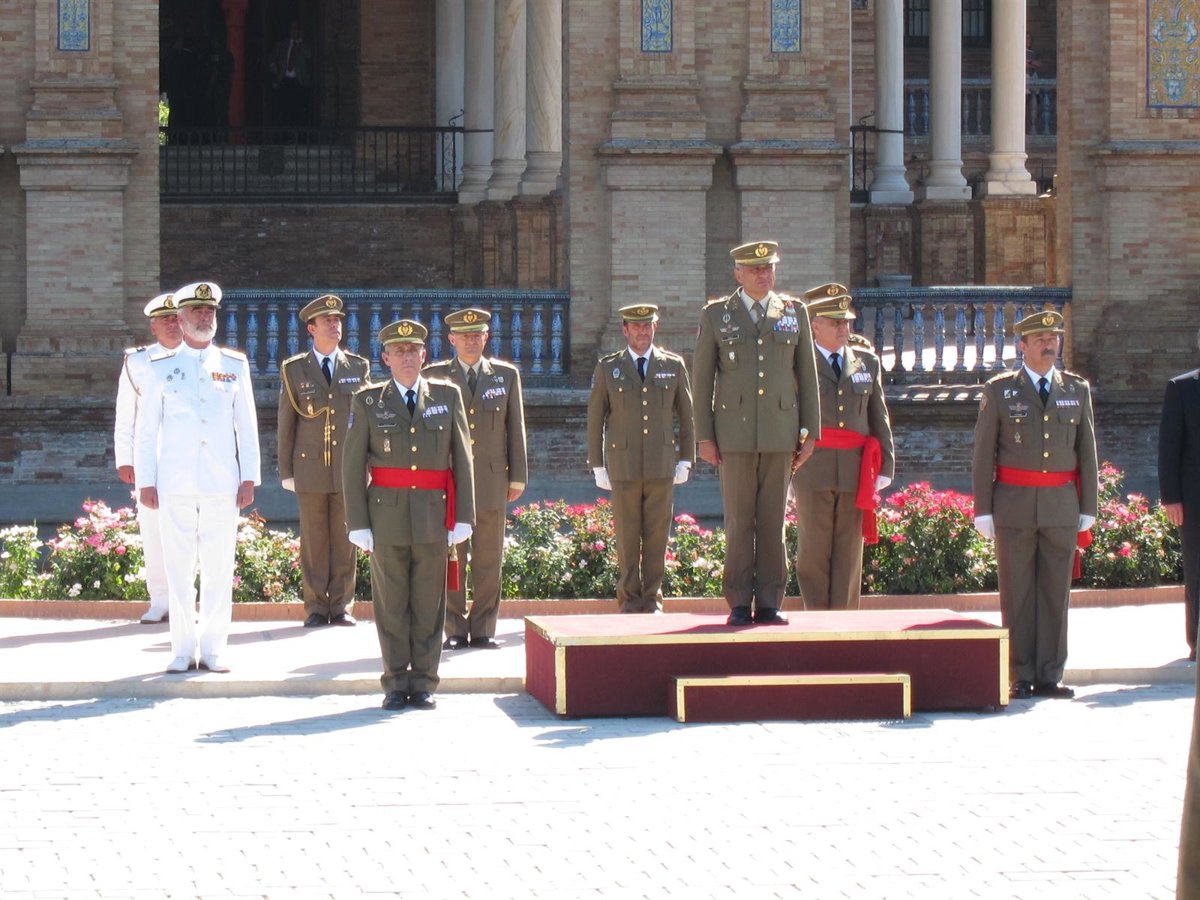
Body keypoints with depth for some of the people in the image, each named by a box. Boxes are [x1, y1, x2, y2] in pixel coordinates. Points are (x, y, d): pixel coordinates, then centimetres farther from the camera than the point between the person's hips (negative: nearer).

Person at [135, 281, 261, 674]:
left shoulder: (235, 365, 9)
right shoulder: (162, 368, 7)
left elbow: (247, 425, 10)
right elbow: (146, 428, 8)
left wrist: (249, 478, 4)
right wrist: (145, 481, 3)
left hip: (222, 482, 1)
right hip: (176, 484, -1)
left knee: (219, 568, 1)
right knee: (179, 568, 0)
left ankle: (213, 649, 7)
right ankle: (183, 650, 7)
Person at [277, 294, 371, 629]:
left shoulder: (359, 368, 10)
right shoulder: (294, 370, 6)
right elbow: (285, 424, 7)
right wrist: (286, 472, 2)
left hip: (349, 470, 1)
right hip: (310, 469, -1)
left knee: (345, 541, 3)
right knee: (313, 542, 1)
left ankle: (342, 607, 9)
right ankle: (316, 608, 7)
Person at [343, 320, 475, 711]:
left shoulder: (447, 396, 8)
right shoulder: (368, 402, 4)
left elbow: (462, 459, 7)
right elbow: (352, 466, 3)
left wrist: (463, 517, 1)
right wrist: (358, 524, -3)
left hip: (433, 517, 1)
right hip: (386, 517, -1)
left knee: (429, 605, 3)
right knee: (391, 605, 3)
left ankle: (423, 684, 10)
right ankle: (396, 684, 10)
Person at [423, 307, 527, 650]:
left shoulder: (506, 375, 9)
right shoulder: (435, 377, 5)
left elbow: (515, 428, 10)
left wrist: (518, 477, 6)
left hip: (492, 478, 1)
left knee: (488, 558, 3)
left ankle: (483, 630, 8)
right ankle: (454, 630, 6)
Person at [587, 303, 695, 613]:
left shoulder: (674, 366, 8)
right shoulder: (607, 368, 5)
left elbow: (686, 414, 11)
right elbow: (595, 418, 7)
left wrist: (686, 459, 5)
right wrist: (598, 466, 2)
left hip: (662, 467, 1)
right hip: (623, 467, -1)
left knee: (657, 536, 1)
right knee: (627, 538, 0)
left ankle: (653, 602, 8)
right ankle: (630, 602, 7)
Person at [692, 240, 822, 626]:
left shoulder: (795, 313, 10)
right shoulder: (716, 315, 5)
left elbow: (807, 375, 11)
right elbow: (702, 379, 5)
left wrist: (810, 431, 5)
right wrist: (704, 436, -1)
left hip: (780, 431, 1)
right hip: (735, 432, -1)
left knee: (773, 521, 2)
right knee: (739, 522, -1)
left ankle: (769, 604, 5)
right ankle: (739, 604, 3)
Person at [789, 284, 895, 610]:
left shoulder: (867, 362, 15)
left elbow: (879, 418, 17)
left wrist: (886, 466, 10)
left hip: (855, 470, 3)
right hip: (813, 469, -3)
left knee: (849, 551, 2)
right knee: (814, 549, -3)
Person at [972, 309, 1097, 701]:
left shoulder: (1077, 390, 10)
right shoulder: (999, 391, 3)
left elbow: (1087, 452, 11)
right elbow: (983, 455, 2)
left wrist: (1088, 508, 7)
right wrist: (983, 509, -3)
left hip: (1061, 507, 2)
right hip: (1014, 506, -2)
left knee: (1056, 592, 3)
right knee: (1017, 594, -1)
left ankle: (1050, 675, 8)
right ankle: (1021, 677, 3)